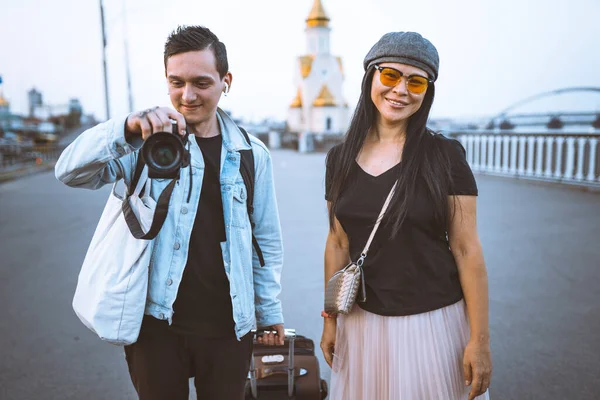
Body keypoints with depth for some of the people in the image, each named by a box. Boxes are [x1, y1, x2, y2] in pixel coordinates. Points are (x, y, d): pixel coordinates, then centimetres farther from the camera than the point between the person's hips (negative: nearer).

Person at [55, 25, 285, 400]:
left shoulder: (252, 153, 0)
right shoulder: (148, 142, -4)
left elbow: (267, 240, 5)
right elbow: (70, 171, -16)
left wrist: (269, 311, 9)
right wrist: (128, 128, -32)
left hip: (228, 326, 1)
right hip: (156, 323, -1)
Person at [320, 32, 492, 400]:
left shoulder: (444, 155, -10)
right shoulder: (340, 158, 1)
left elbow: (466, 250, -9)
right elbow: (338, 244, 6)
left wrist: (480, 339, -9)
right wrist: (331, 319, 10)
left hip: (434, 321, -3)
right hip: (363, 321, 3)